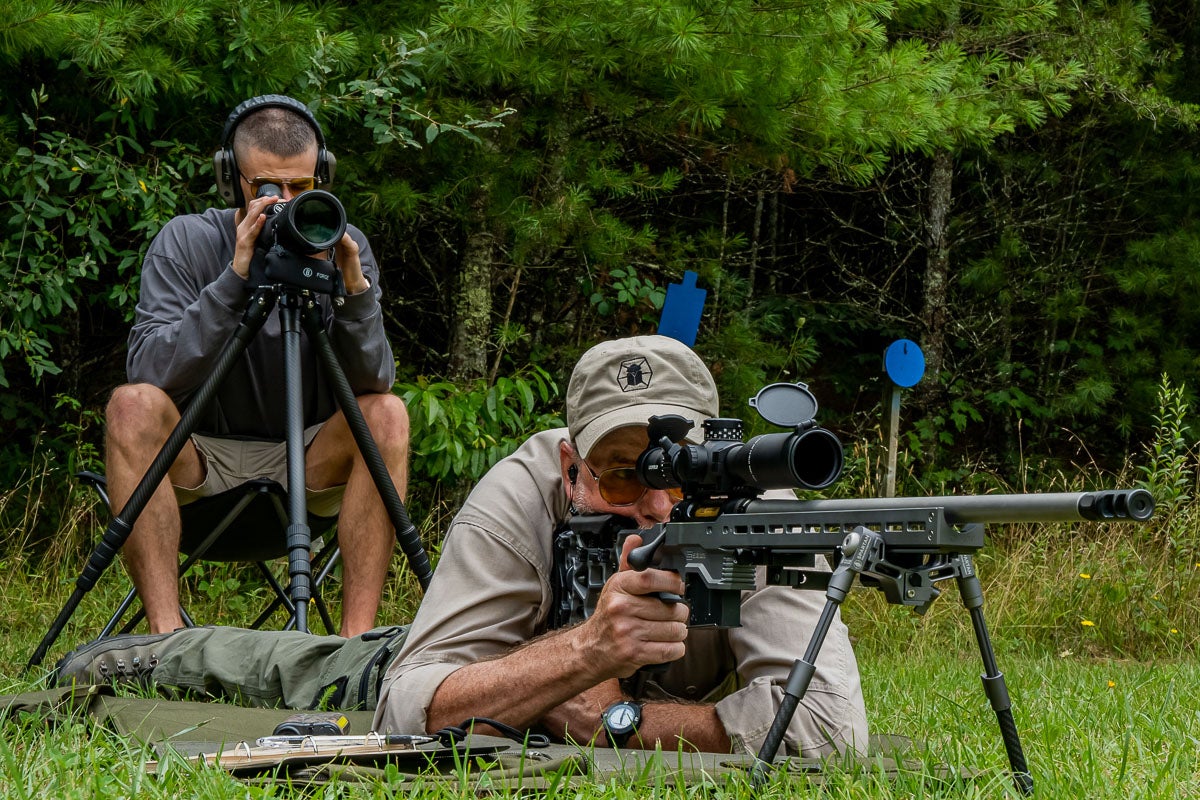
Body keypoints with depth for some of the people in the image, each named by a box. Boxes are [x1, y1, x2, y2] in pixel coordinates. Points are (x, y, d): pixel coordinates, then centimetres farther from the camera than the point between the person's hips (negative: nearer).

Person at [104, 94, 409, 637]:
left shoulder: (344, 247, -3)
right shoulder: (187, 241, -9)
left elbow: (372, 382, -15)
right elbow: (149, 372, -24)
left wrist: (354, 286, -30)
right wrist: (235, 278, -32)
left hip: (309, 466, 2)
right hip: (200, 460, -1)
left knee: (386, 415, -25)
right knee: (133, 405, -29)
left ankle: (357, 638, -28)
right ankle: (167, 635, -33)